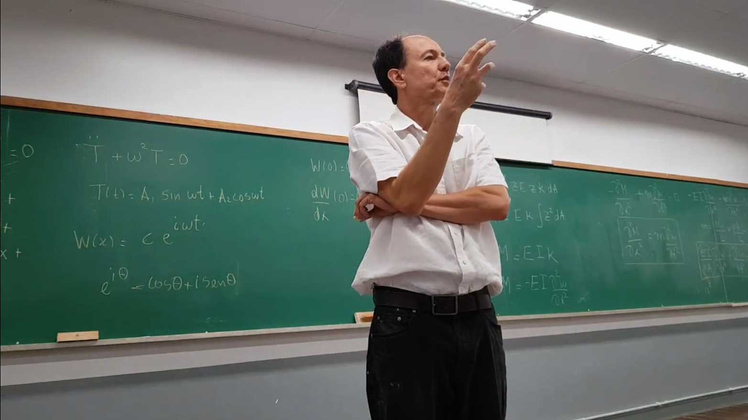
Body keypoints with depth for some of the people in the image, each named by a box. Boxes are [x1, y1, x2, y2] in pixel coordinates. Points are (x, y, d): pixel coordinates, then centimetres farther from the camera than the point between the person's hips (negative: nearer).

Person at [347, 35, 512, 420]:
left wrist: (410, 203, -9)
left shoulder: (473, 138, 14)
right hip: (408, 319, -4)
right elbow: (407, 194, -16)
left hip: (478, 317, 5)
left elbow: (498, 204, -3)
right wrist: (453, 105, -19)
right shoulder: (370, 134, 3)